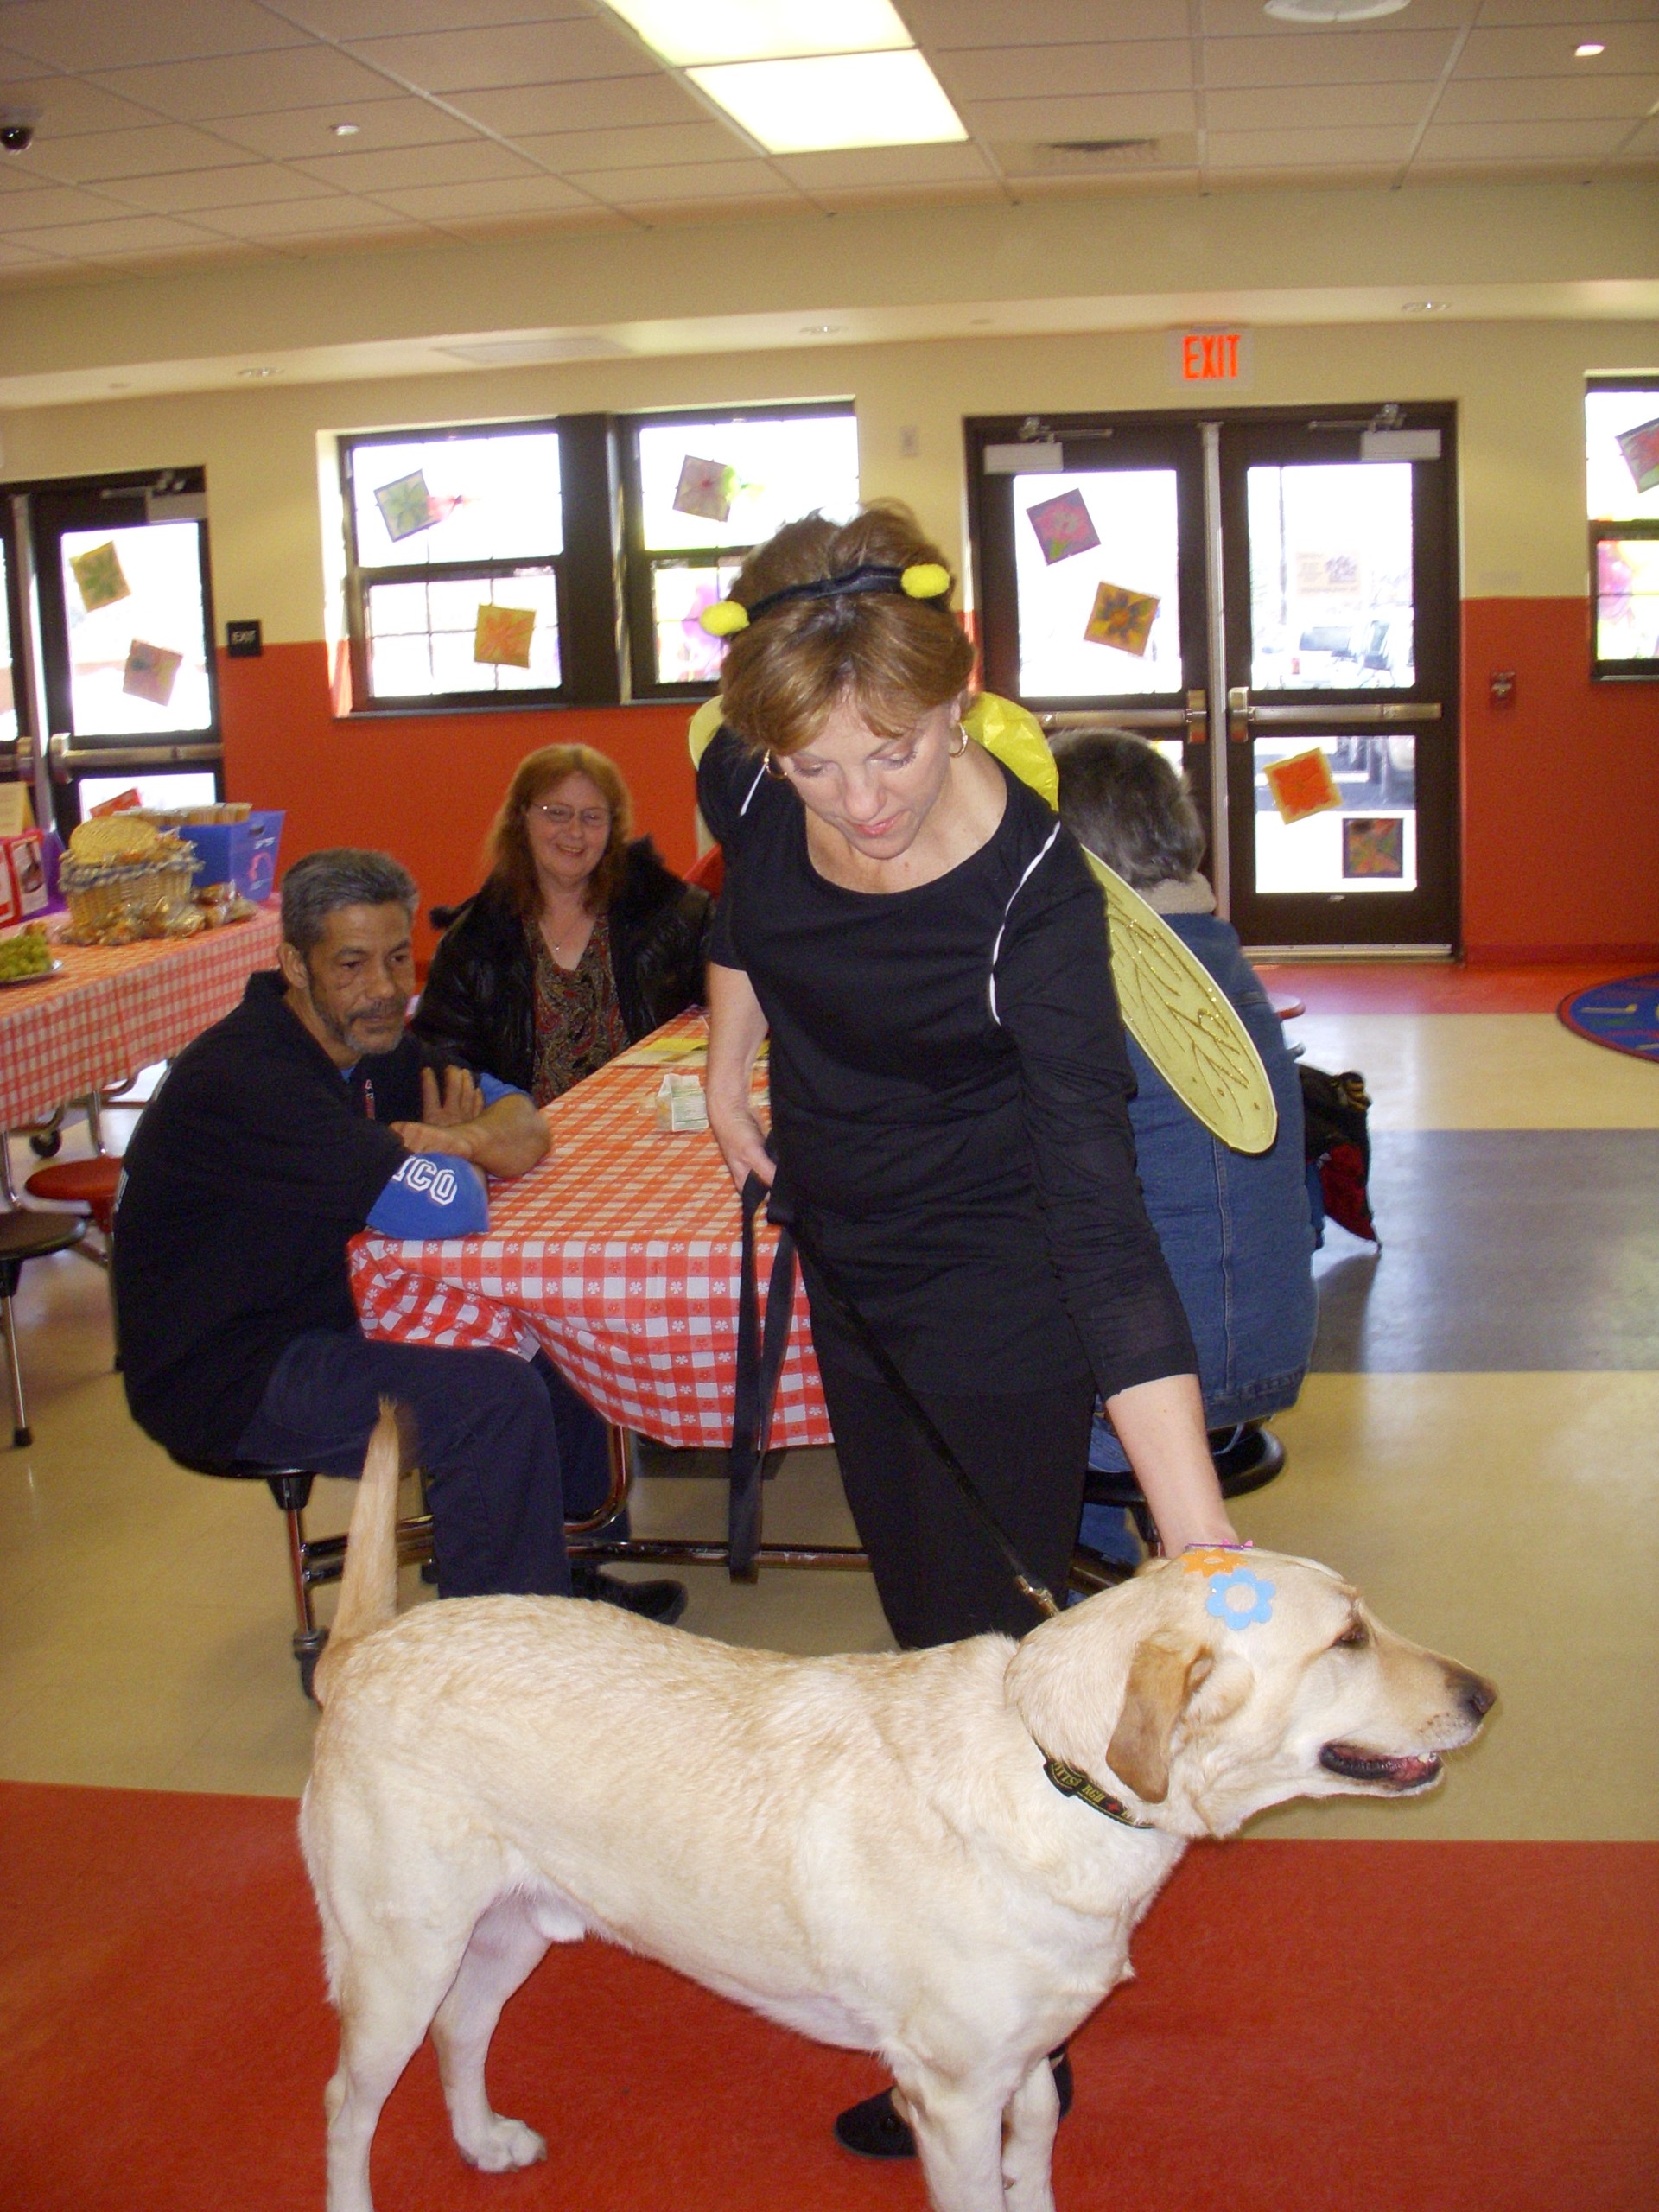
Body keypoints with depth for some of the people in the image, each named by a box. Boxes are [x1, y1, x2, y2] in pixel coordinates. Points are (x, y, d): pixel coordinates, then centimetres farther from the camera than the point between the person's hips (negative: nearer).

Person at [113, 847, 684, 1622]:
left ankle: (566, 1573, 22)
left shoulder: (365, 1039, 4)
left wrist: (460, 1138, -16)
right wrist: (443, 1147, -9)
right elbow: (442, 1210, -33)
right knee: (497, 1396, -24)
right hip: (224, 1379, -10)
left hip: (321, 1322, 10)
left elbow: (524, 1128, 7)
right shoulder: (249, 1077, -27)